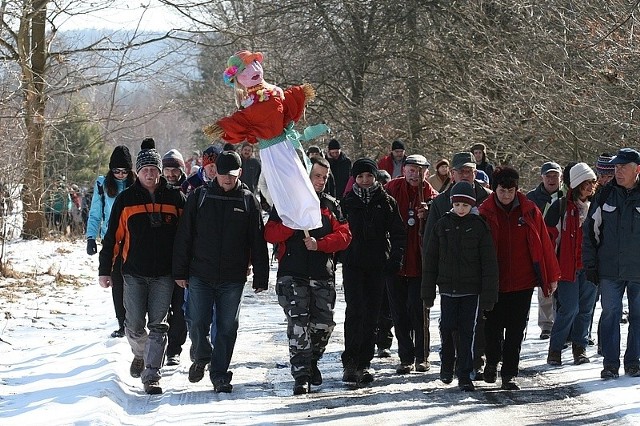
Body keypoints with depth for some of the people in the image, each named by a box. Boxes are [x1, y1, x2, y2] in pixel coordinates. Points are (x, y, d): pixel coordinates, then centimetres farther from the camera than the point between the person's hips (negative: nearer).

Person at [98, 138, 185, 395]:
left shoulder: (175, 198, 3)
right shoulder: (126, 200, 2)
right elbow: (113, 237, 4)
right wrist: (104, 270, 2)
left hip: (164, 274, 0)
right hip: (134, 274, 0)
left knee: (158, 326, -5)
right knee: (135, 325, 2)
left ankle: (151, 376, -3)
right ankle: (140, 355, 33)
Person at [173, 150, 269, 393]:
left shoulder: (248, 201, 4)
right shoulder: (200, 197, 3)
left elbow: (258, 242, 5)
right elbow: (184, 236, 4)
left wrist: (260, 279, 2)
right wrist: (180, 272, 0)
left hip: (233, 279, 0)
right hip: (200, 275, 0)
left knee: (227, 327, 2)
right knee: (197, 324, -1)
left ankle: (219, 374, 12)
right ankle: (201, 358, 26)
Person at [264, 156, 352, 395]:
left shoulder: (330, 205, 13)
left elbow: (343, 235, 3)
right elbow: (270, 234, -3)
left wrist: (319, 244, -13)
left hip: (323, 276, 3)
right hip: (293, 274, -3)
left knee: (324, 324, 3)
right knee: (298, 323, -13)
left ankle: (311, 362, 28)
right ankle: (301, 375, -12)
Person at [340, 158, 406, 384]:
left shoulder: (386, 202, 6)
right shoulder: (347, 203, 6)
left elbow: (398, 233, 7)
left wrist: (395, 258, -4)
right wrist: (338, 256, -3)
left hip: (377, 265, 2)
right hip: (352, 264, -1)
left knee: (371, 314, 5)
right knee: (355, 310, -14)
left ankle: (364, 363, 12)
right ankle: (350, 362, -14)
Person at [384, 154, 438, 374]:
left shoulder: (431, 196, 1)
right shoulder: (392, 189, 2)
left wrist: (427, 215, -24)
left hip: (419, 263, -2)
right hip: (395, 262, 2)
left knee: (418, 310, -3)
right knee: (399, 312, 6)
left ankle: (422, 357, 8)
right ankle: (406, 358, 15)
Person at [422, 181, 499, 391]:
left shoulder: (479, 226, -1)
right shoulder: (442, 225, 4)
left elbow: (489, 262, -2)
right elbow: (430, 259, 7)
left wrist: (489, 294, -7)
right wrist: (428, 291, 4)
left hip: (471, 289, -1)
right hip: (447, 287, 1)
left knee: (467, 331, 0)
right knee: (447, 328, -2)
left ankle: (464, 375, 6)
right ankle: (447, 363, 24)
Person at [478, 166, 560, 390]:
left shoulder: (529, 211, 0)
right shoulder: (485, 212, -2)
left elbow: (543, 243, 4)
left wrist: (551, 277, 4)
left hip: (522, 281, 0)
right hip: (494, 283, 0)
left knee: (516, 330, 3)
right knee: (493, 327, 7)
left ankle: (509, 374, 10)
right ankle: (492, 361, 34)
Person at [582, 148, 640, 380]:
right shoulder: (605, 195, 3)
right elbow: (590, 231, 8)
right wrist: (590, 264, 4)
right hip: (610, 270, 1)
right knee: (610, 314, 0)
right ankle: (610, 363, 6)